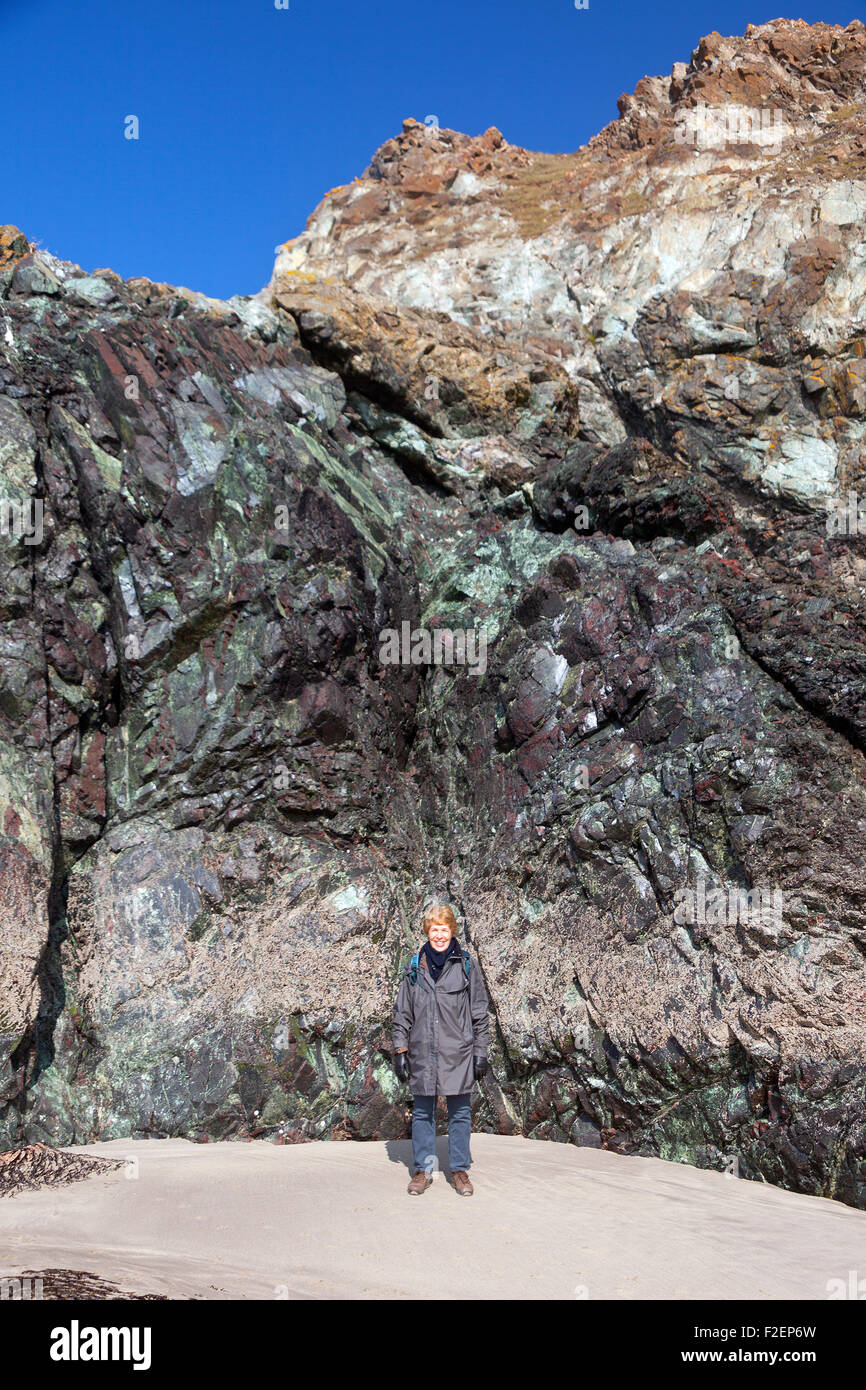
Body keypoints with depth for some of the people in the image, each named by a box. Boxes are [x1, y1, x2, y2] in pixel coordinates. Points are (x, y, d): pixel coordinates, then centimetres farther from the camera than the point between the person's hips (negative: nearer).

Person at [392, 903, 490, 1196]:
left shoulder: (467, 966, 0)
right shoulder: (414, 968, 5)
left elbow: (480, 1012, 4)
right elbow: (402, 1013, 9)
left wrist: (481, 1051, 1)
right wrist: (400, 1051, 5)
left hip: (458, 1052, -1)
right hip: (422, 1053, 2)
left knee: (460, 1112, 6)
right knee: (422, 1112, 8)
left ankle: (460, 1170, 19)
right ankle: (423, 1170, 20)